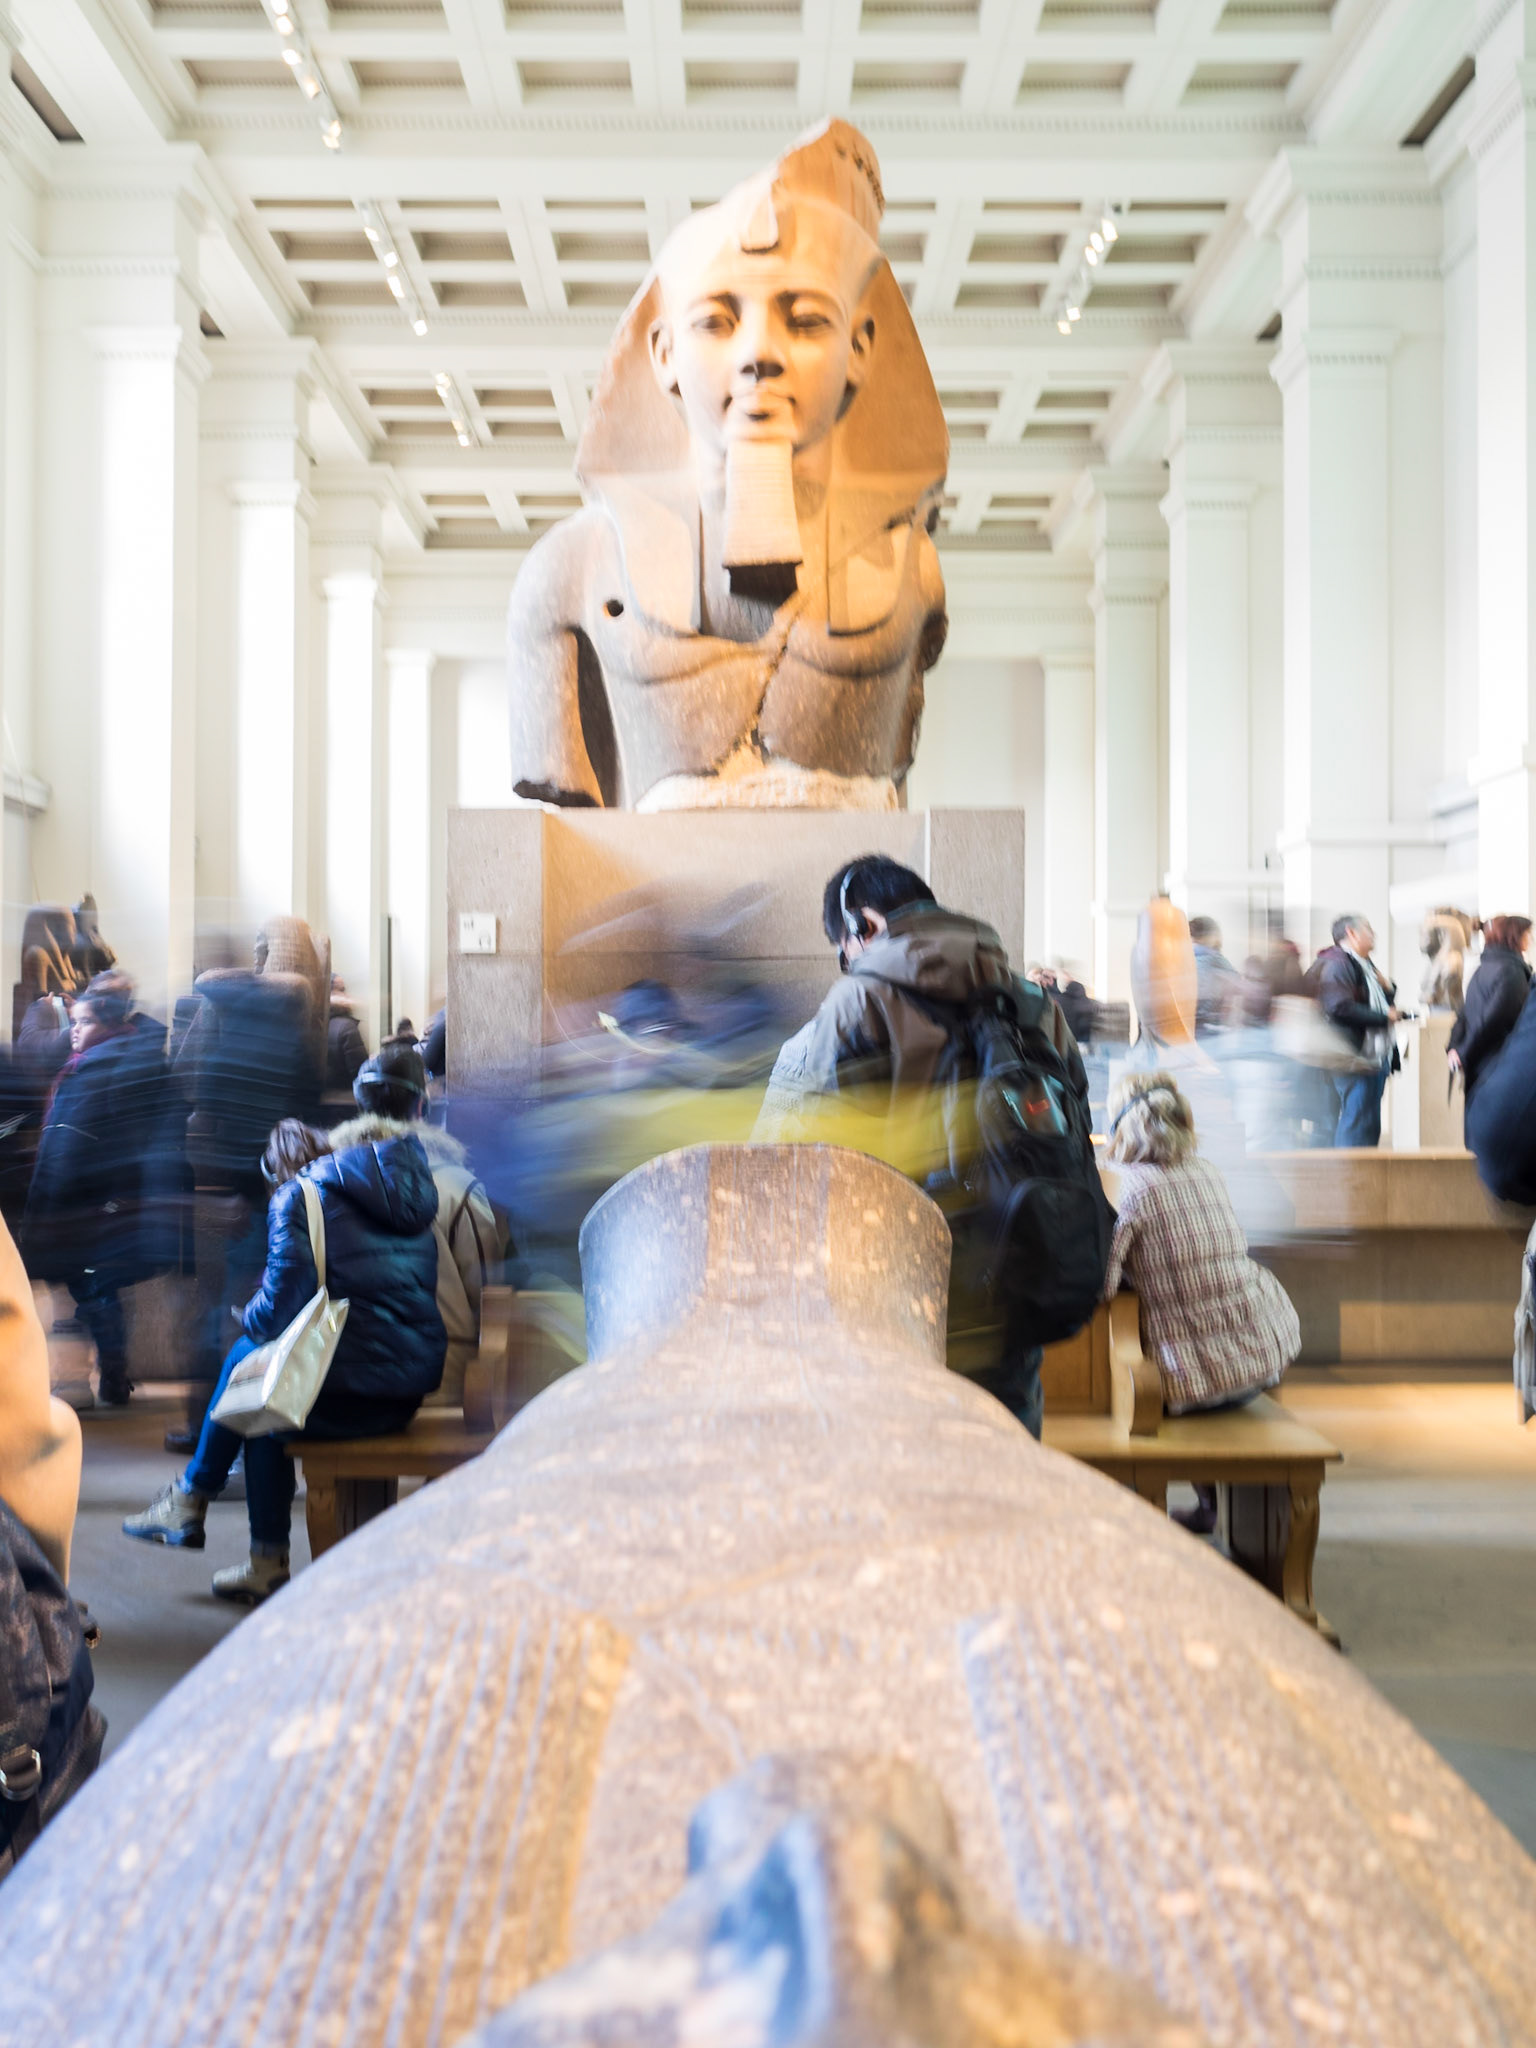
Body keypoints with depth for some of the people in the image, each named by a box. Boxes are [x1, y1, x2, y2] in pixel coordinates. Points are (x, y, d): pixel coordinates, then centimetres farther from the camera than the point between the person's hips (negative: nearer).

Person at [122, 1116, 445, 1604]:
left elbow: (281, 1303, -8)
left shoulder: (296, 1197, -2)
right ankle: (267, 1563, 23)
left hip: (354, 1393, -7)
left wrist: (250, 1320, 15)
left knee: (245, 1356, 18)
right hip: (413, 1390, 7)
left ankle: (189, 1501, 32)